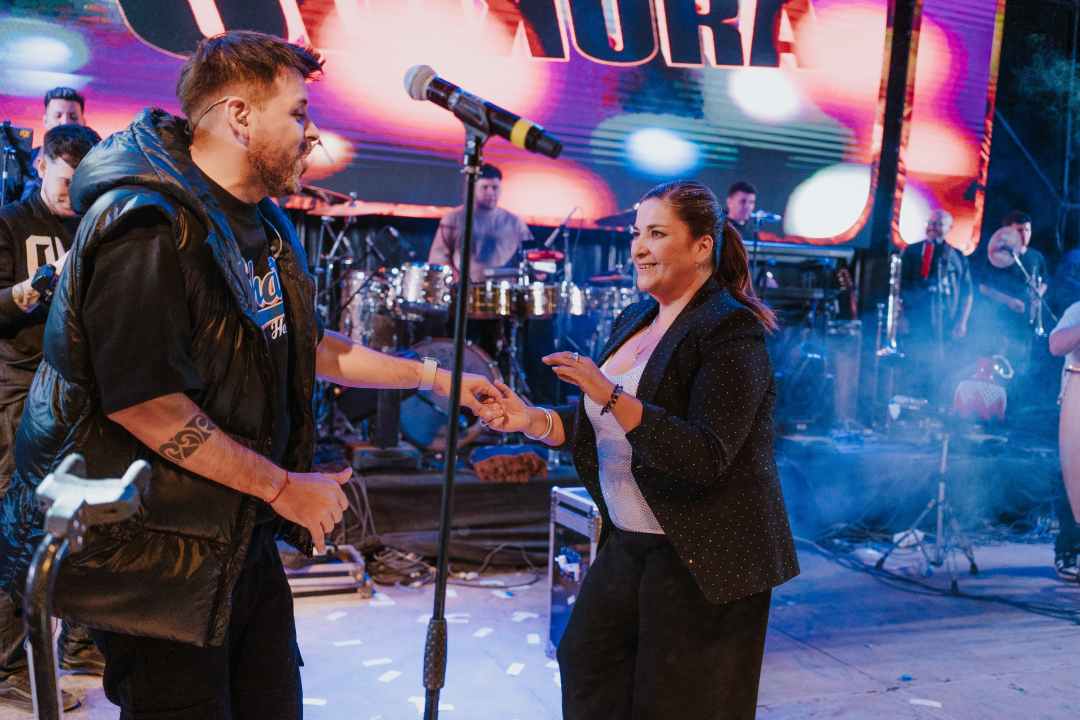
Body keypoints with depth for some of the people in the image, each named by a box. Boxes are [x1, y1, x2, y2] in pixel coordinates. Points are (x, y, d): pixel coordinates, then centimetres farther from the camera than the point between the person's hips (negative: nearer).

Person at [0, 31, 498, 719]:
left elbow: (304, 346, 19)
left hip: (242, 534, 9)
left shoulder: (263, 225, 10)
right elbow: (139, 401, -27)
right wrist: (284, 487, -20)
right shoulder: (148, 224, -21)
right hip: (153, 552, -9)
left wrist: (432, 375, 16)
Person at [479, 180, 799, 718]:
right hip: (628, 543, 8)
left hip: (701, 557, -8)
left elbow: (706, 458, -26)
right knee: (586, 660, 18)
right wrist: (532, 421, -4)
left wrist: (610, 394, -32)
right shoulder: (635, 321, 8)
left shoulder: (730, 330, -17)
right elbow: (598, 428, 13)